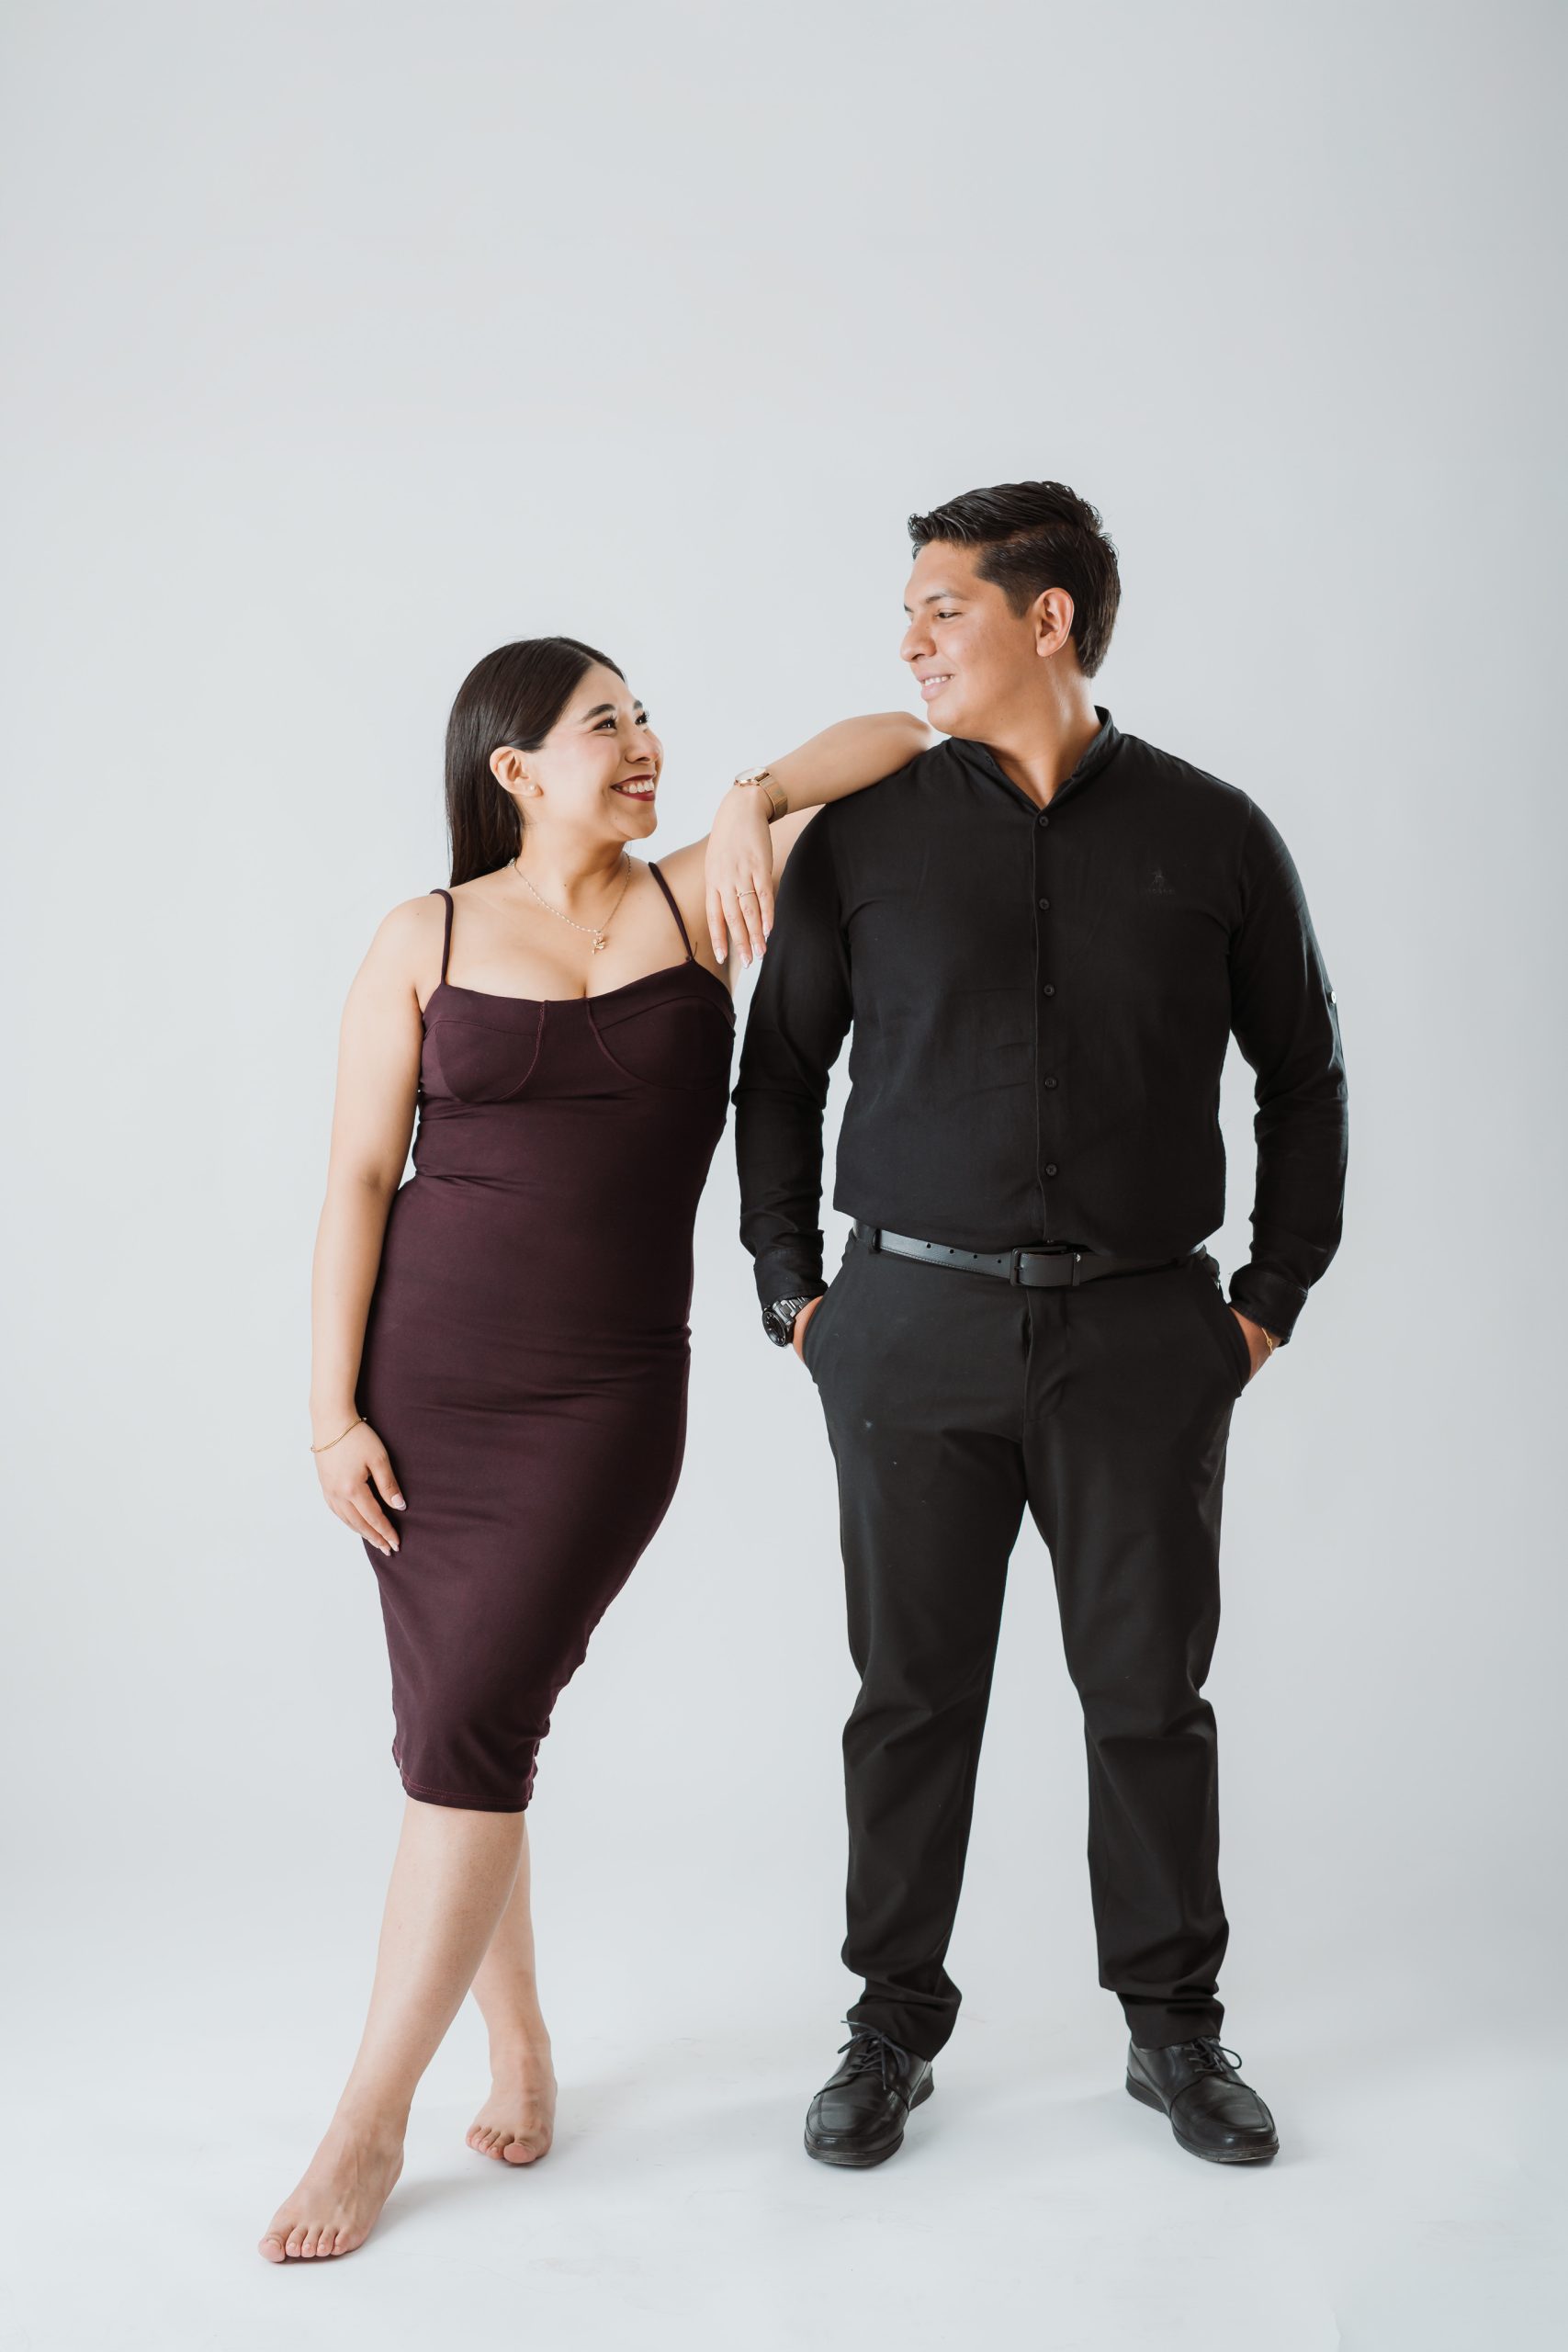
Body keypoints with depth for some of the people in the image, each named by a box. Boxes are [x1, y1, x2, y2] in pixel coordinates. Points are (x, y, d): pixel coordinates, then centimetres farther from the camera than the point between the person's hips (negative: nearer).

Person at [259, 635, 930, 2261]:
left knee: (469, 1732, -7)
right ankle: (518, 2042, 30)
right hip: (424, 1379, 1)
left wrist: (752, 799, -12)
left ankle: (370, 2119, 7)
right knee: (455, 1733, 8)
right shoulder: (424, 941, 2)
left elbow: (899, 742, 5)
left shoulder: (696, 903, 3)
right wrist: (334, 1409, -5)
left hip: (606, 1395, -1)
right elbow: (357, 1181, 0)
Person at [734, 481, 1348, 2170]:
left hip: (1142, 1332, 0)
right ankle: (892, 2029, 24)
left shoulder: (1210, 835, 2)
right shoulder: (865, 835, 3)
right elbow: (778, 1068, 10)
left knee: (1148, 1689, 8)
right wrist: (791, 1293, 5)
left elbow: (1303, 1074, 11)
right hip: (915, 1322, 1)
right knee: (912, 1695, 7)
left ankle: (1174, 2026, 26)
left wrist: (1273, 1298, 7)